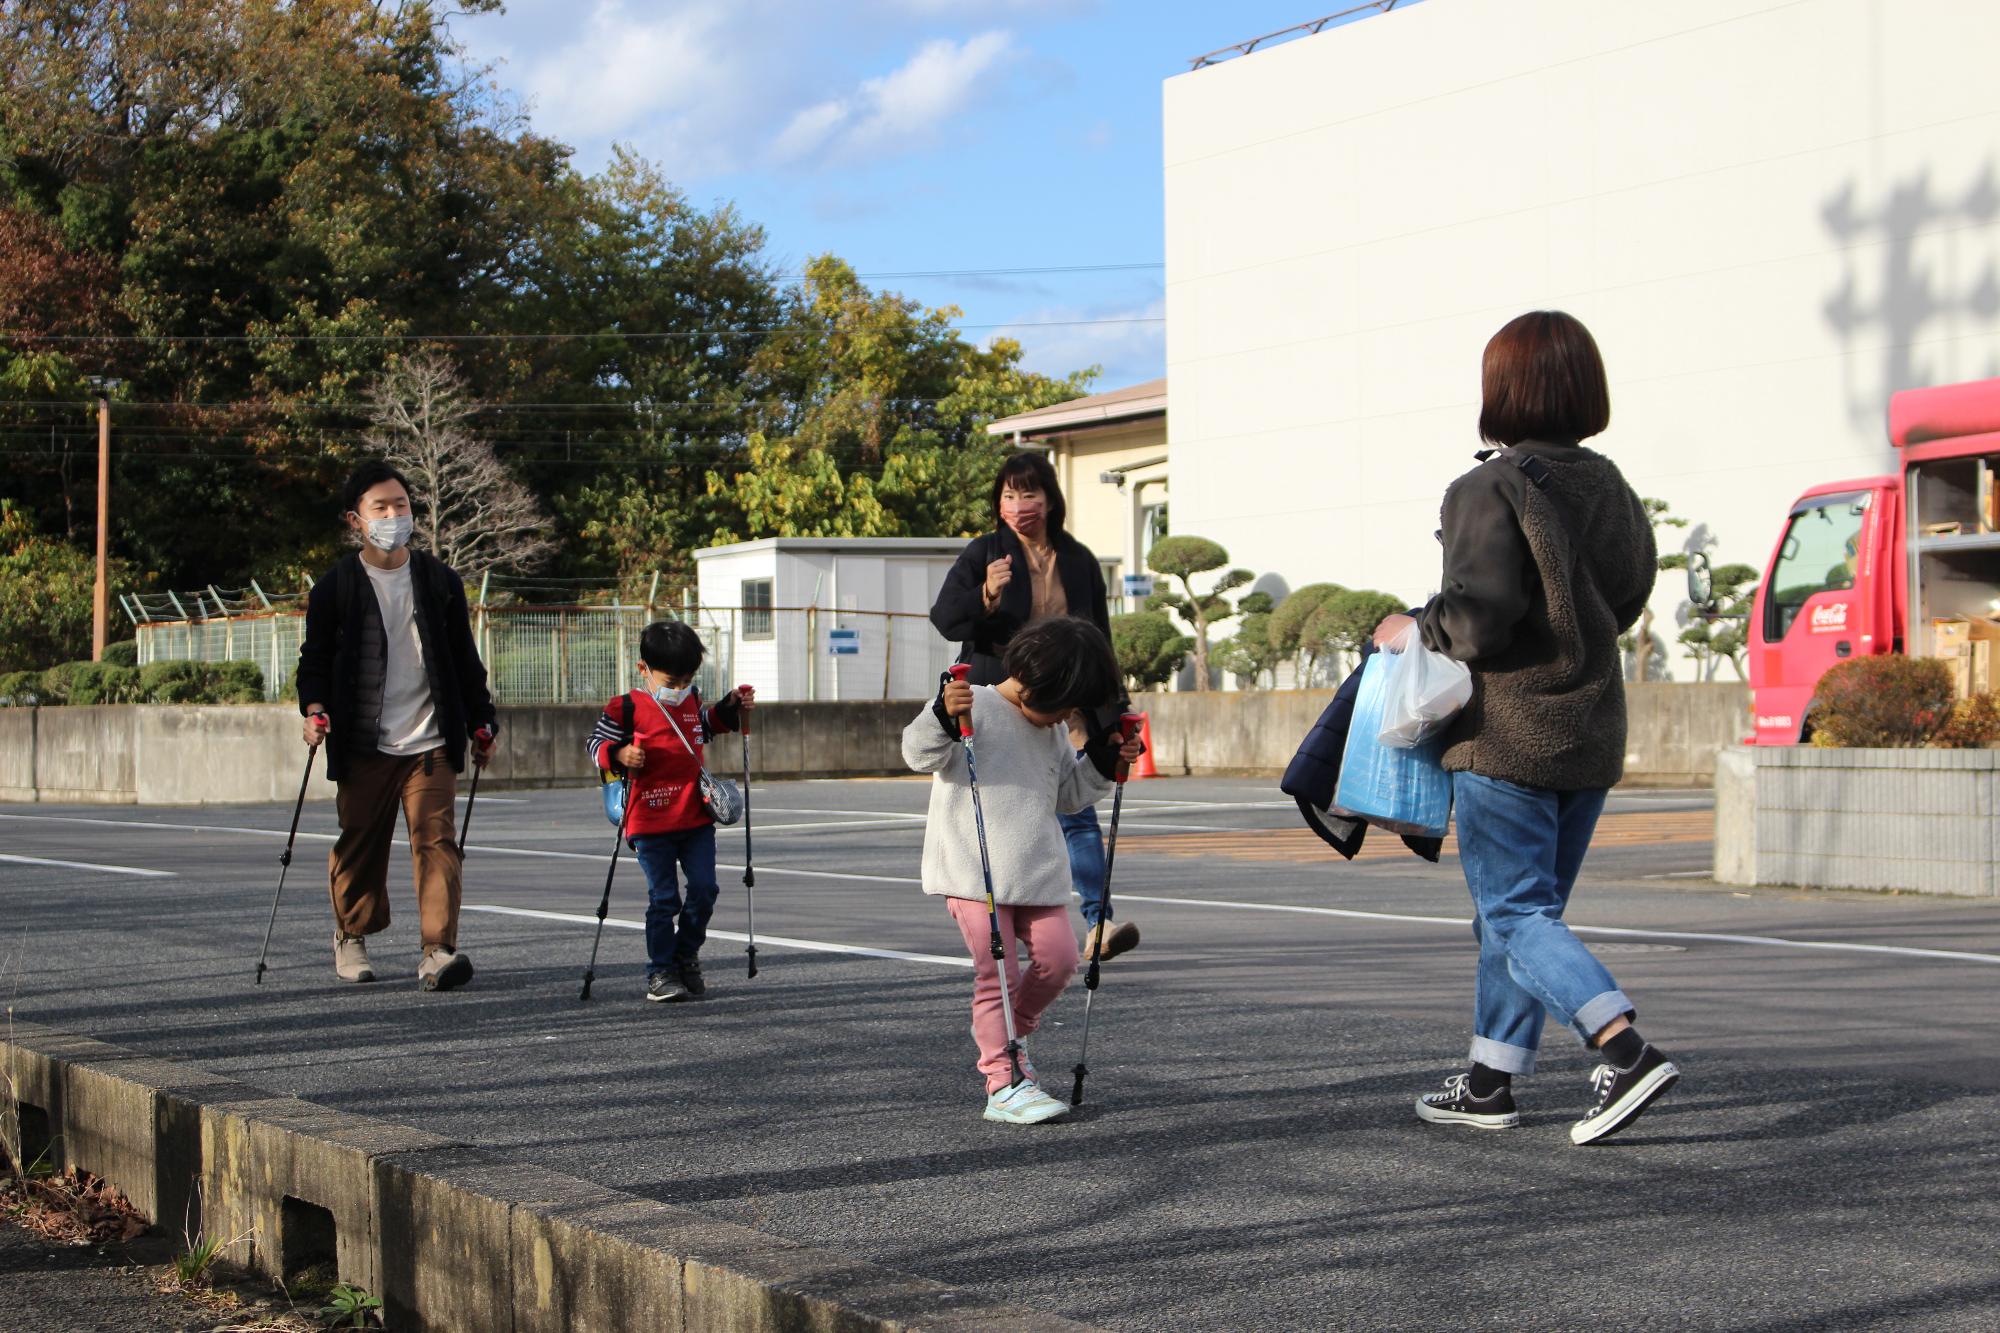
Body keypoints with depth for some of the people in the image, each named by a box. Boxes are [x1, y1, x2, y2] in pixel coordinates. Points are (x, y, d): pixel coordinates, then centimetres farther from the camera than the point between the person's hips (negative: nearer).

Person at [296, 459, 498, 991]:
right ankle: (352, 936, 30)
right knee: (360, 844, 8)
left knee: (437, 840, -10)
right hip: (363, 747, -1)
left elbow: (465, 660, 15)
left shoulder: (439, 581, 9)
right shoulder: (335, 587, 3)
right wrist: (315, 710, -11)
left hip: (431, 743, 1)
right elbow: (315, 658, 6)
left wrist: (481, 723, 14)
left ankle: (438, 950, -12)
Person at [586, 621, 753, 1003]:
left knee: (704, 889, 1)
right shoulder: (626, 708, -7)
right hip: (651, 821, -5)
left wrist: (731, 707, 18)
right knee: (664, 899, -2)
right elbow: (597, 743, -3)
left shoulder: (691, 700, 12)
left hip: (697, 817, 5)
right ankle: (660, 973, 8)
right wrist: (619, 754, -22)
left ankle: (685, 956, 21)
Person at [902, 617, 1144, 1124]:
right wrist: (944, 717, -37)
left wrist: (1103, 761, 11)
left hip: (1038, 873, 7)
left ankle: (1007, 1033, 29)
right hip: (973, 873, -7)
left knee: (1058, 959, 3)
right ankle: (1003, 1085, -4)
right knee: (998, 974, -9)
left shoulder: (1052, 730, 15)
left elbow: (1067, 793, 26)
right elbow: (920, 753, -19)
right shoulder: (975, 707, -10)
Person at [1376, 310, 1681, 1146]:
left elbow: (1480, 616, -20)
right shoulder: (1609, 488, 9)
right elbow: (1631, 594, 16)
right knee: (1520, 910, 15)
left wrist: (1412, 631, -3)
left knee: (1517, 913, -5)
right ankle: (1490, 1083, 21)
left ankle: (1628, 1052, -21)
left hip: (1507, 739, -8)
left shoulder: (1491, 490, -14)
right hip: (1591, 736, 8)